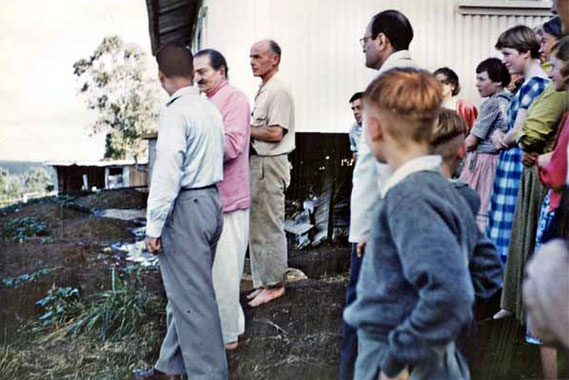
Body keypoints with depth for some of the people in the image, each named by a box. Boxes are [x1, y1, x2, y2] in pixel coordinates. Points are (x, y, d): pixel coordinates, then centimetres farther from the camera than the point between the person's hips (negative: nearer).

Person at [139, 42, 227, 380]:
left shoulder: (177, 112, -15)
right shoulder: (211, 109, 10)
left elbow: (167, 173, -20)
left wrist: (154, 226, -15)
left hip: (185, 208, -9)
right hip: (212, 200, 9)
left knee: (192, 298, -1)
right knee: (184, 291, 17)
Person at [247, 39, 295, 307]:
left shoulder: (278, 91, -14)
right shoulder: (263, 91, 16)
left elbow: (275, 133, -21)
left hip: (270, 165, -10)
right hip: (257, 163, 10)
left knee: (270, 228, -1)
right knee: (257, 227, 15)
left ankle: (274, 284, 10)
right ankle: (264, 282, 25)